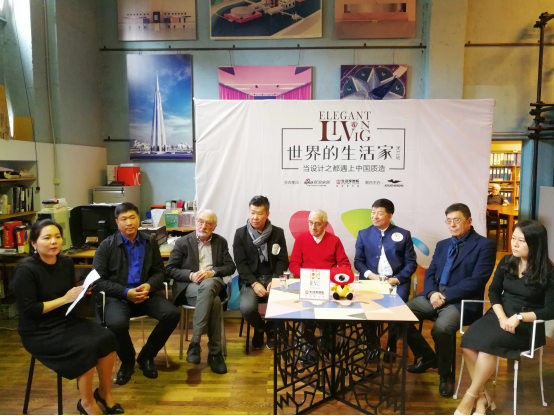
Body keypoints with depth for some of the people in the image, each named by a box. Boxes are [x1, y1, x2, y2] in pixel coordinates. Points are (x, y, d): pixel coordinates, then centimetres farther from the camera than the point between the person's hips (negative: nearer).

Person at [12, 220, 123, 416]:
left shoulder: (66, 262, 3)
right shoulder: (26, 270, -18)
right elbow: (29, 310, -20)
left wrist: (81, 293, -7)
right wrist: (64, 299, -21)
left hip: (67, 320, 7)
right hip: (39, 331, -6)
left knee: (107, 338, -15)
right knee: (87, 347, -26)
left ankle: (104, 392, 7)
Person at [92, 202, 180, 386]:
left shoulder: (150, 242, 6)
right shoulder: (107, 245, -2)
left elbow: (159, 272, 10)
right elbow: (98, 281, -5)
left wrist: (149, 286, -13)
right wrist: (126, 293, -17)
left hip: (145, 293, 3)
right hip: (117, 297, -2)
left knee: (172, 314, -21)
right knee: (117, 323, -33)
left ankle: (146, 356, 5)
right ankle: (127, 361, 1)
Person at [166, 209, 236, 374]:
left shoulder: (221, 242, 14)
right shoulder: (183, 242, 7)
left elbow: (230, 267, 6)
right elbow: (170, 269, 3)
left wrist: (212, 272, -14)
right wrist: (191, 275, -16)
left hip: (213, 283, 2)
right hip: (189, 286, -2)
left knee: (207, 285, -38)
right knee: (214, 301, -35)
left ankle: (195, 343, -31)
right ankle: (215, 353, -26)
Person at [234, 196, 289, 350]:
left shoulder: (278, 233, 3)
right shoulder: (241, 233, 0)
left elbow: (283, 261, 2)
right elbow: (241, 263, -5)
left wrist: (274, 281, -15)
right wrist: (254, 284, -18)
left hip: (272, 278, 1)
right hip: (250, 280, -1)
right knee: (246, 308, -29)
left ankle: (271, 329, 11)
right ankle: (260, 328, 10)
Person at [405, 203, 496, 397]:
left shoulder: (484, 245, -2)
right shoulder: (442, 245, 18)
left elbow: (476, 281, -12)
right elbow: (430, 273, 13)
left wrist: (446, 296, -18)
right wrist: (432, 292, -9)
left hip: (462, 301, -6)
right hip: (434, 296, 7)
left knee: (441, 328, -34)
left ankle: (445, 374, -2)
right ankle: (427, 356, 11)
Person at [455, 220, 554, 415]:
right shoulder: (507, 262, 5)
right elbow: (493, 291, 6)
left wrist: (519, 317, -23)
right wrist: (502, 317, -11)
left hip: (527, 324, -4)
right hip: (500, 315, 4)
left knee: (487, 343, -32)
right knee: (468, 341, -25)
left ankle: (470, 398, -14)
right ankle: (482, 397, -10)